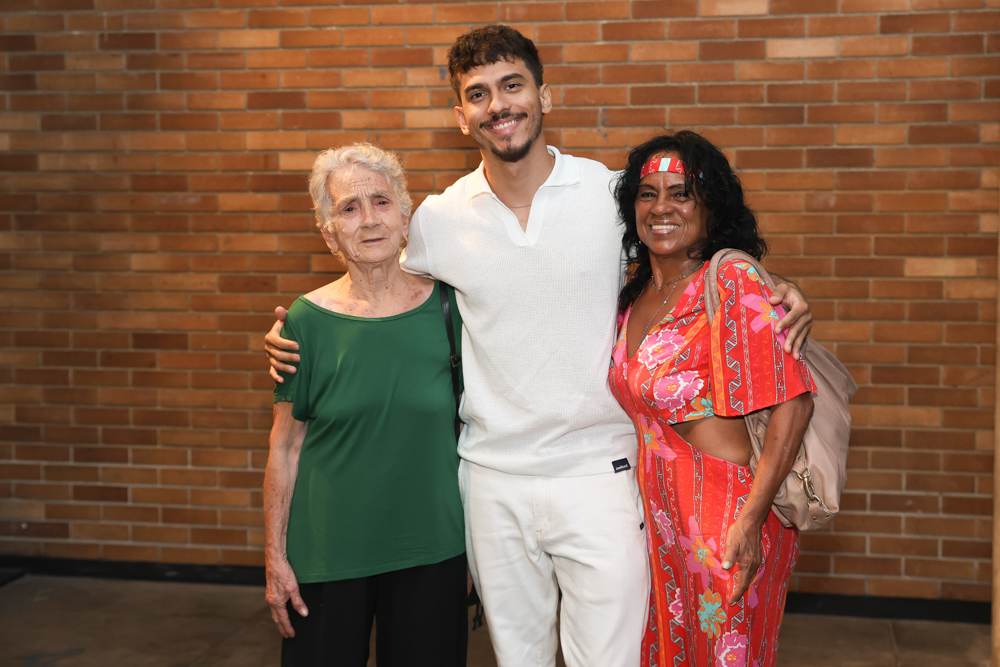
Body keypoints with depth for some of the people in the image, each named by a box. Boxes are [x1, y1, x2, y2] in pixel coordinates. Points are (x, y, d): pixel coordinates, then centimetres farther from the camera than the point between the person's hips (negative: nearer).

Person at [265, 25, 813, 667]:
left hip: (599, 471, -2)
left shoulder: (615, 194, -4)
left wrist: (778, 299, -7)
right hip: (494, 478, 2)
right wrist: (301, 340, 2)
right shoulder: (436, 220, 0)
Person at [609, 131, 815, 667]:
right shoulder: (639, 291, 6)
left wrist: (750, 519, -24)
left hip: (728, 522, -7)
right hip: (660, 515, 7)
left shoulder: (732, 281, -16)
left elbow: (792, 404, -21)